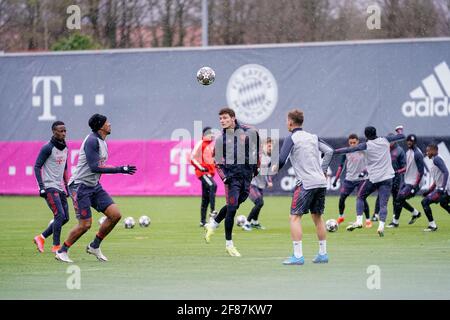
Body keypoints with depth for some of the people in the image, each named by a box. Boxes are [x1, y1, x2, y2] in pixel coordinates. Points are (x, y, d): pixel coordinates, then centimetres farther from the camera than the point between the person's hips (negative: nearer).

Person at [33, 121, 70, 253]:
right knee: (60, 215, -15)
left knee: (65, 218, 5)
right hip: (49, 187, -8)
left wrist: (66, 185, 18)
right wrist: (41, 187, -17)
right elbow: (37, 167, -11)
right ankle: (56, 246, -6)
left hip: (60, 187, 8)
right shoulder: (48, 148, -11)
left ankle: (41, 238, 17)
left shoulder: (65, 148, 13)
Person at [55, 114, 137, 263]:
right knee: (85, 224, -10)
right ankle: (61, 252, 7)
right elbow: (94, 167, -24)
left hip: (94, 186, 9)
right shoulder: (92, 140, -18)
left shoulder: (103, 142, 12)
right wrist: (120, 169, -25)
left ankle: (94, 246, 11)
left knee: (115, 214, -3)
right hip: (80, 186, -9)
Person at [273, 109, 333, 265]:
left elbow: (282, 160, -11)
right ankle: (323, 254, 18)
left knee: (295, 217, -4)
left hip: (306, 183, -7)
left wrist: (275, 168, 10)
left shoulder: (291, 139, -4)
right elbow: (329, 151, 10)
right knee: (317, 217, 16)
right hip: (320, 182, 7)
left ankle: (298, 255, -13)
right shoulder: (313, 137, 15)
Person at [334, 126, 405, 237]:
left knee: (360, 197, 18)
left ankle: (359, 221, 5)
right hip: (387, 178, 2)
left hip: (373, 178, -2)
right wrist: (400, 130, 39)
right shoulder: (385, 140, 6)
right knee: (383, 204, -2)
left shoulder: (366, 145, -2)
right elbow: (401, 136, 17)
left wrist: (334, 151, -4)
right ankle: (381, 226, -22)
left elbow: (349, 150, -8)